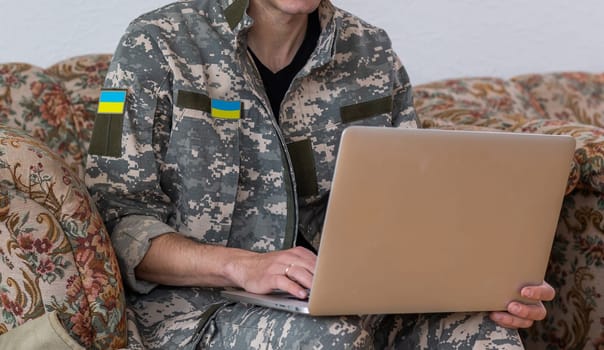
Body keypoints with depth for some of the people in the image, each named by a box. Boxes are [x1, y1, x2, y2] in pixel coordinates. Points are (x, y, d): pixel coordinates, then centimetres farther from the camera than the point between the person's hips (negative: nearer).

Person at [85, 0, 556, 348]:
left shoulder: (373, 57, 8)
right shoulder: (157, 47, -3)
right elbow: (116, 219, -8)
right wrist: (241, 266, -24)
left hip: (350, 306, 4)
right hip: (195, 310, -3)